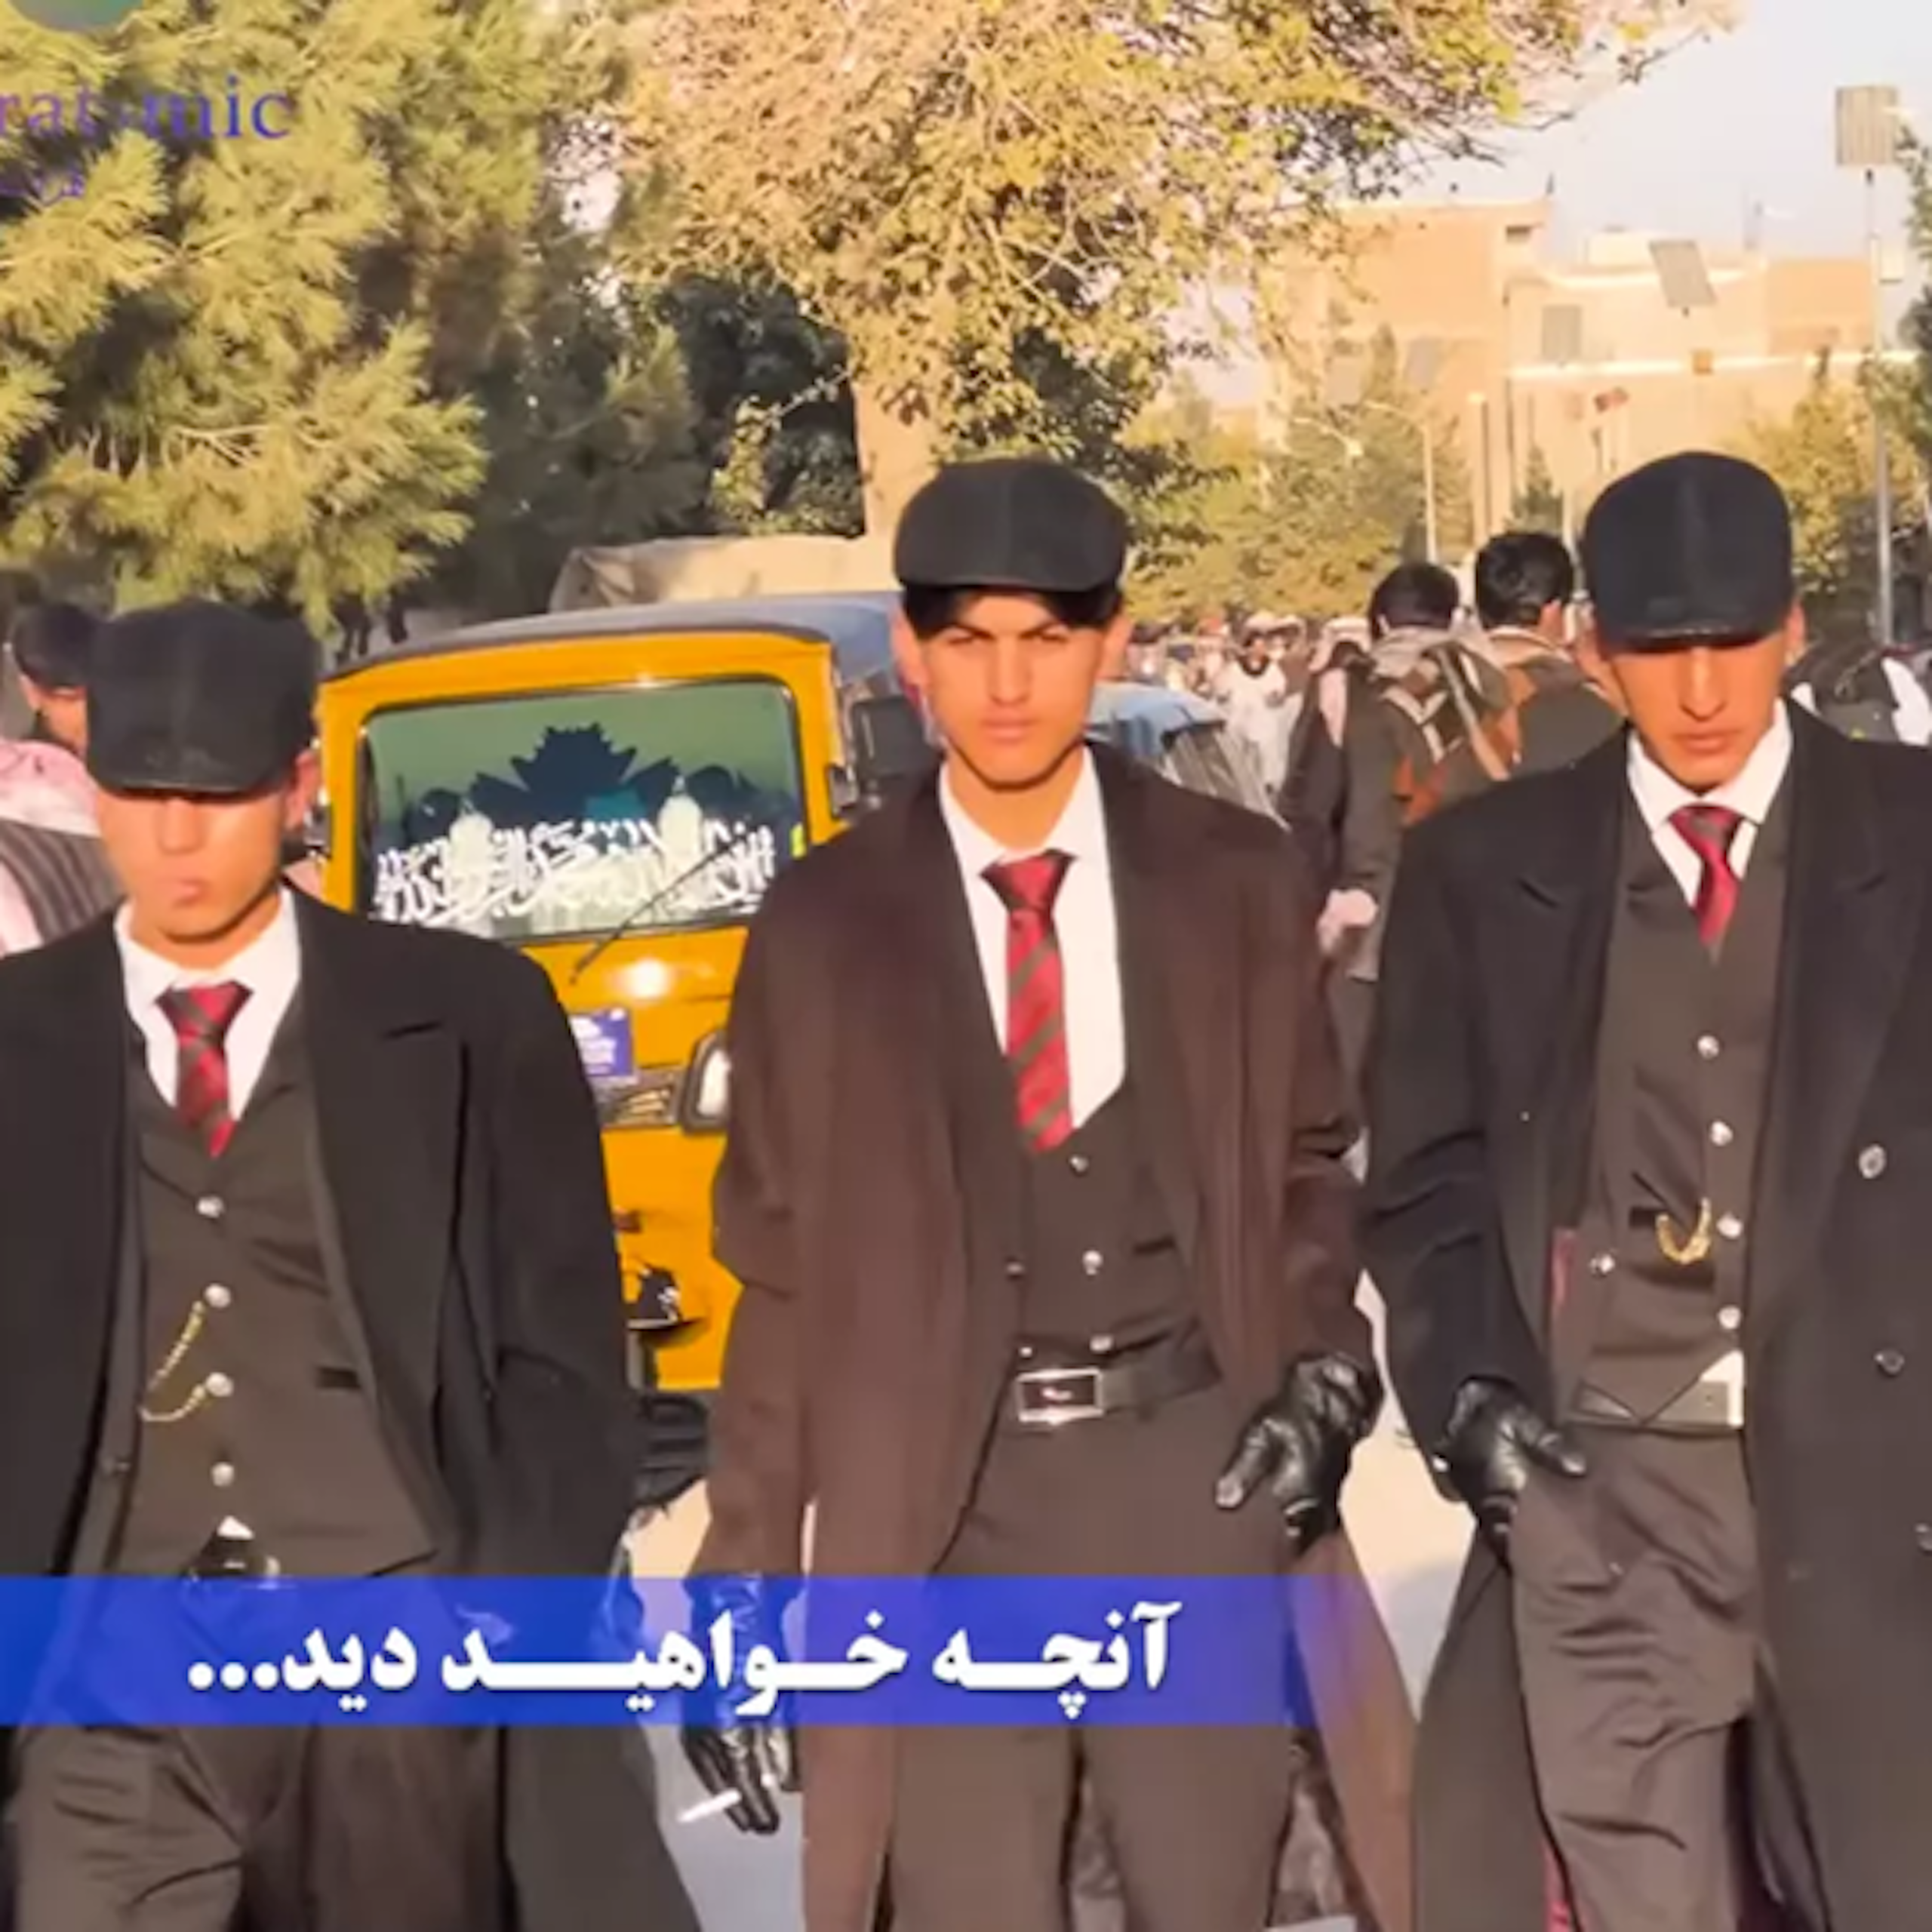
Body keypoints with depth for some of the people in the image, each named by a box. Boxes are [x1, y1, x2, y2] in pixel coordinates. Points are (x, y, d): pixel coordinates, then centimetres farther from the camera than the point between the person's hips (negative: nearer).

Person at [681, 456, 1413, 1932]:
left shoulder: (1236, 881, 5)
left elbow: (1309, 1164, 13)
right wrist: (744, 1584, 3)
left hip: (1196, 1474, 1)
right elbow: (778, 1266, 6)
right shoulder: (823, 925, 3)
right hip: (940, 1511, 0)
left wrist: (1325, 1365, -6)